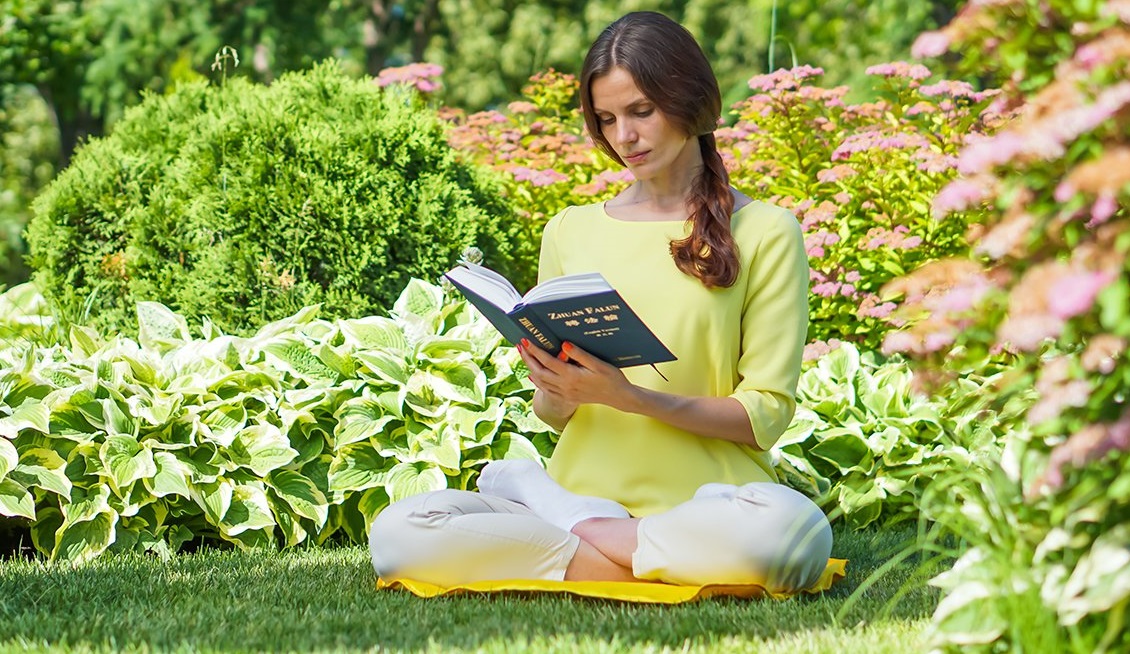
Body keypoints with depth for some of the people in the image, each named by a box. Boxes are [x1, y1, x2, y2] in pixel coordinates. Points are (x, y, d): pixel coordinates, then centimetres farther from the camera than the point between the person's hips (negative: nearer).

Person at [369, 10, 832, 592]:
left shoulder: (765, 233, 3)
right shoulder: (570, 232, 14)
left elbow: (766, 414, -2)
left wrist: (630, 397, -17)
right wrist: (556, 391, -8)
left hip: (704, 497, -2)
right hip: (582, 489, 3)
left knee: (790, 530, -40)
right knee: (397, 533, -24)